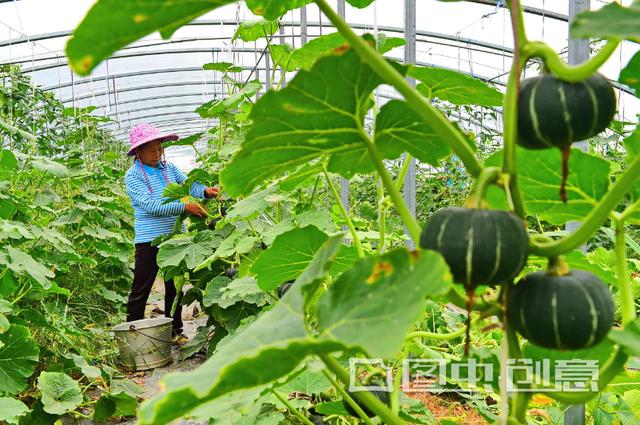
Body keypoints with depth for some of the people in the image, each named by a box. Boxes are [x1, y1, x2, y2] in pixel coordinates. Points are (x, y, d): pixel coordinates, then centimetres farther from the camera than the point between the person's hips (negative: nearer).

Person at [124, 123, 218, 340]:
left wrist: (205, 191, -26)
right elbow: (150, 205, -20)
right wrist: (185, 207, -30)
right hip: (149, 239, -5)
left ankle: (175, 330, 29)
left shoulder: (169, 168, 6)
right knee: (141, 290, 1)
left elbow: (188, 184, -2)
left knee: (175, 286, 15)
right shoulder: (132, 176, -9)